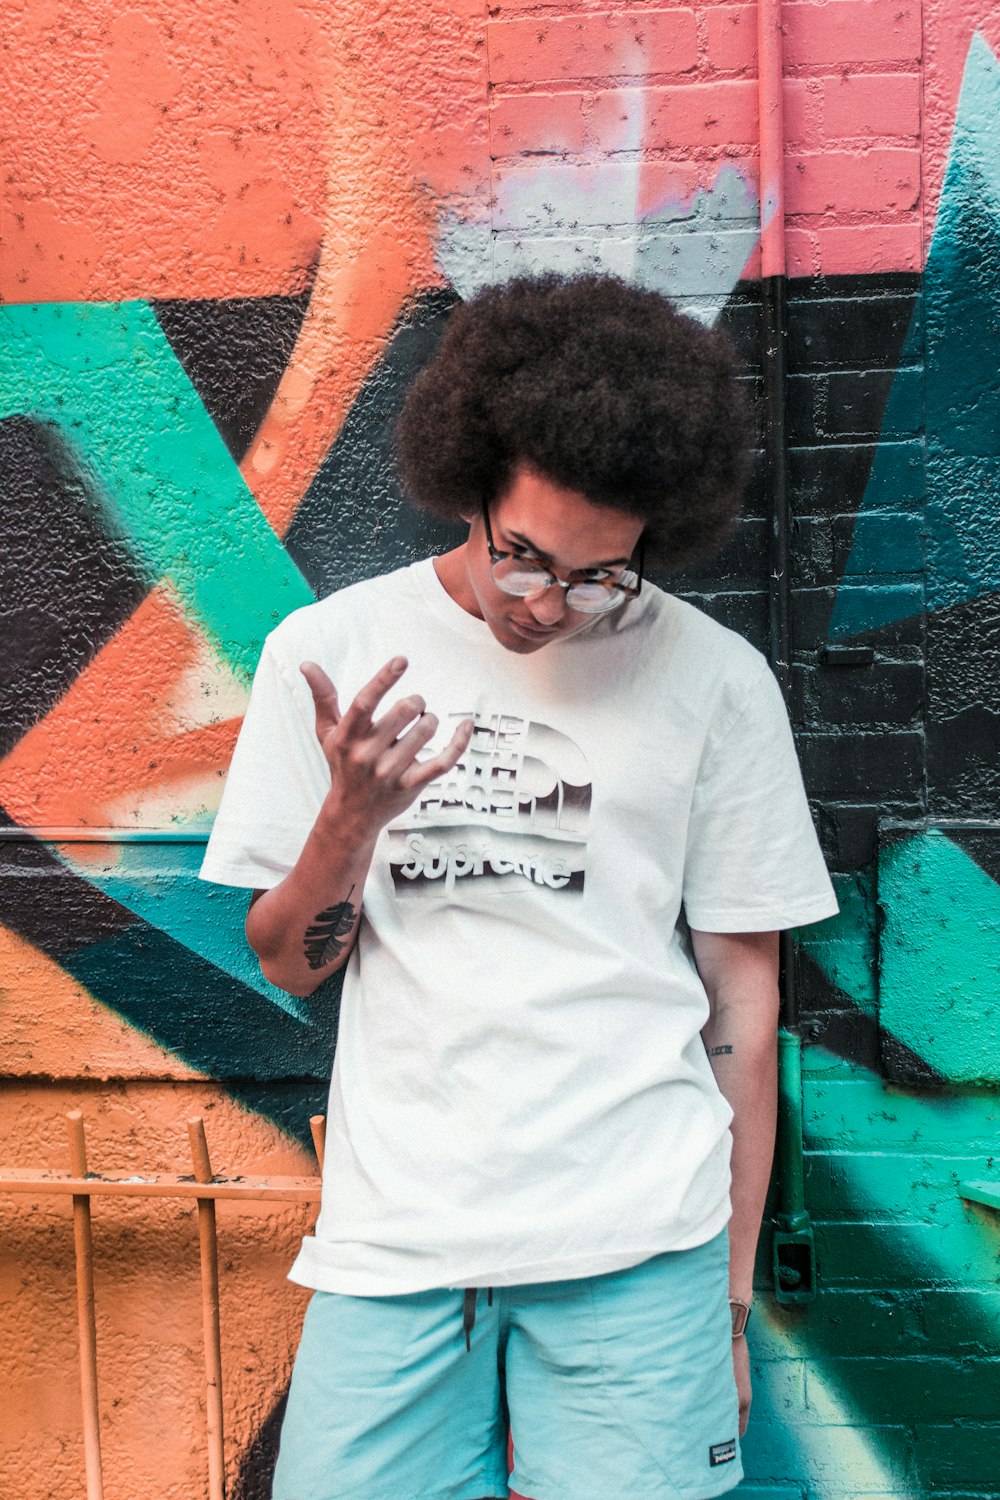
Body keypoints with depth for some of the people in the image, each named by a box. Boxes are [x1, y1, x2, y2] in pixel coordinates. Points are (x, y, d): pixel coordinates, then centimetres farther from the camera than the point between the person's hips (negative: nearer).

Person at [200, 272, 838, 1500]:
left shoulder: (714, 680, -1)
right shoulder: (327, 649, 2)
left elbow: (741, 993, 4)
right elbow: (291, 964, 7)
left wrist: (730, 1291, 6)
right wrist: (352, 816, -13)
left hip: (637, 1241, -1)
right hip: (394, 1235, 1)